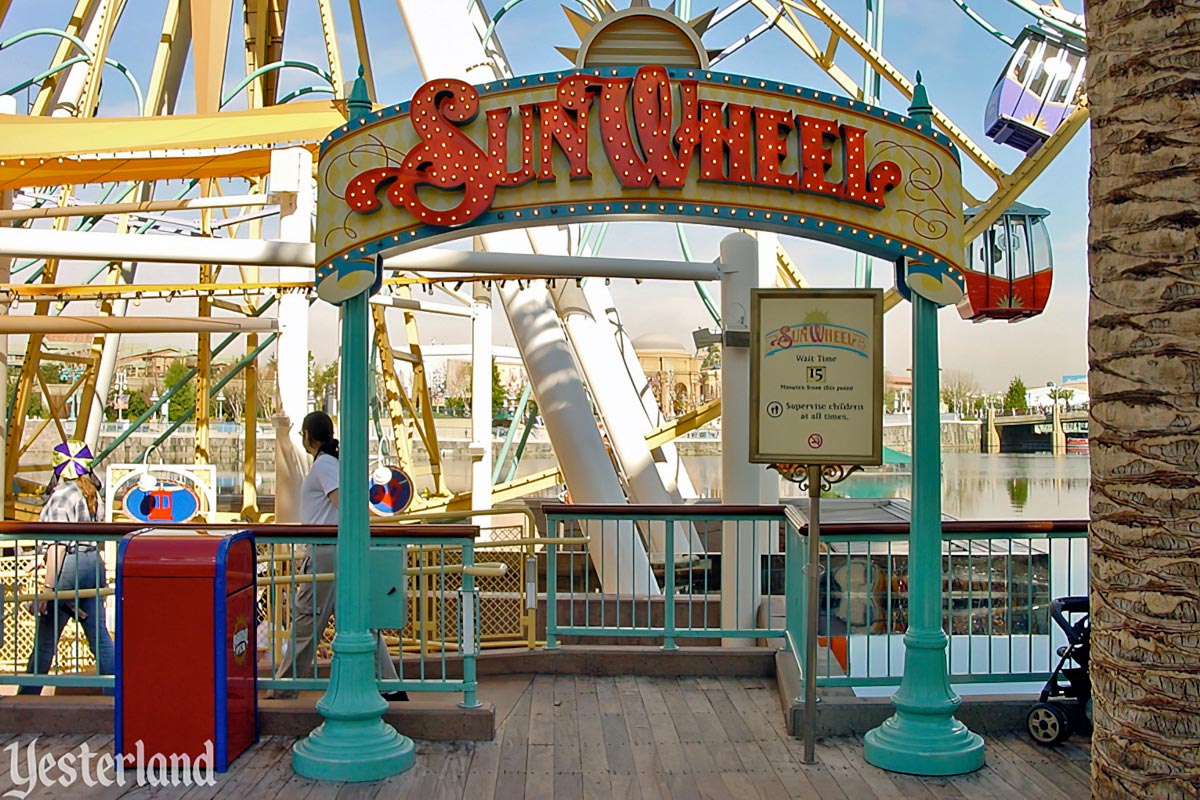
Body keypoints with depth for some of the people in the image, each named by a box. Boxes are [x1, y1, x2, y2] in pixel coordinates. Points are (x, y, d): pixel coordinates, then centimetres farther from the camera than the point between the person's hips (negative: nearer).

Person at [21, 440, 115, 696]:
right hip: (94, 562, 8)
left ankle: (26, 698, 16)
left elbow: (58, 544, -16)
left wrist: (48, 586, -16)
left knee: (45, 640, 5)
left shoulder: (61, 495, -11)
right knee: (99, 636, 6)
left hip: (70, 567, -7)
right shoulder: (91, 493, 13)